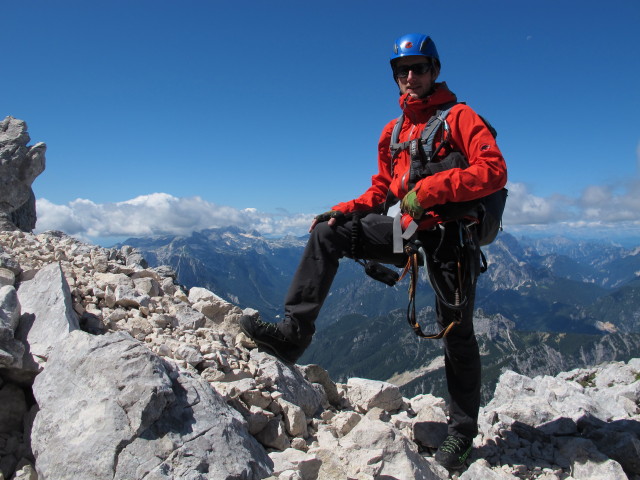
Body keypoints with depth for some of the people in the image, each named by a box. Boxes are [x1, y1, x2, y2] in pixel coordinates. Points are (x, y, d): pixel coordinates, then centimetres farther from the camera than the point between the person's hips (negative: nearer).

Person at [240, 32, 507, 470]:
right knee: (327, 234, -9)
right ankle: (294, 332, -10)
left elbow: (494, 170, -13)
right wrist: (344, 211, 0)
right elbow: (381, 191, 17)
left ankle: (462, 433, 21)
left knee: (457, 333, 2)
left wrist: (430, 189, -22)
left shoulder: (459, 117, -1)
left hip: (451, 235, -5)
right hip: (407, 228, 5)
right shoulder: (393, 131, 17)